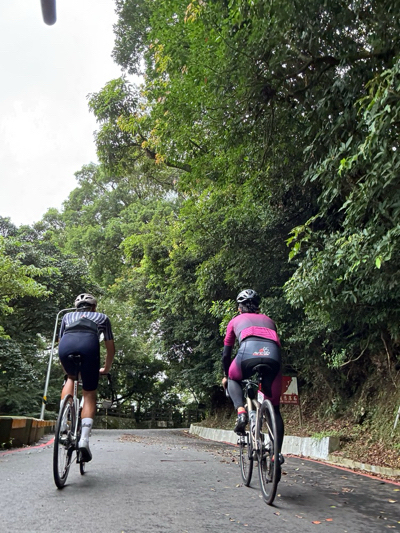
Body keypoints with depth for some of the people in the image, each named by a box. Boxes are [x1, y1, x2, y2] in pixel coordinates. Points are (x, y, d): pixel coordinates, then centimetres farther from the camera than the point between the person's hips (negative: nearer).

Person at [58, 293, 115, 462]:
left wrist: (66, 369, 55)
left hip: (66, 345, 2)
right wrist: (106, 368, 51)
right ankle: (84, 439, -4)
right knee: (89, 395, 12)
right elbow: (111, 349, 35)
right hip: (89, 344, -2)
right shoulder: (102, 317, 35)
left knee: (70, 378, 32)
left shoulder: (67, 316, 38)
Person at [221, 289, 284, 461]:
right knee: (274, 408, 22)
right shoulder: (268, 320, 37)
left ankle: (241, 411, 7)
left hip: (249, 352, -2)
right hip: (273, 356, 3)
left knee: (233, 379, 32)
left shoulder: (236, 321, 31)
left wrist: (226, 376, 49)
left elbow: (226, 354, 33)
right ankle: (277, 452, 11)